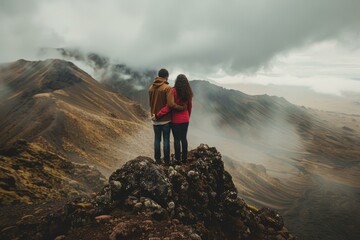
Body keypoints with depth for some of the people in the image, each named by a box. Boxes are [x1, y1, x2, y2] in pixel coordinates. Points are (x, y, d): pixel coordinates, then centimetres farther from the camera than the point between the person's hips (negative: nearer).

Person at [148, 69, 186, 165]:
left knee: (157, 139, 14)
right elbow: (171, 104, -24)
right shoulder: (167, 88, -15)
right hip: (166, 119, -4)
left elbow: (150, 103, 10)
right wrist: (182, 107, -12)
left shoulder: (151, 88, 3)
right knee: (166, 140, 6)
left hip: (155, 119, 5)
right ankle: (166, 160, 13)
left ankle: (157, 159, 20)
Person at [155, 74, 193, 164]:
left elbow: (169, 106, -20)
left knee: (177, 139, 5)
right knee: (184, 138, 13)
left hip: (176, 120, -4)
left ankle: (177, 159, 13)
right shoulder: (188, 92, 0)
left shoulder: (174, 91, -16)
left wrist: (157, 115, -16)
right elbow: (190, 106, 9)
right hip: (185, 119, 5)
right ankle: (184, 158, 20)